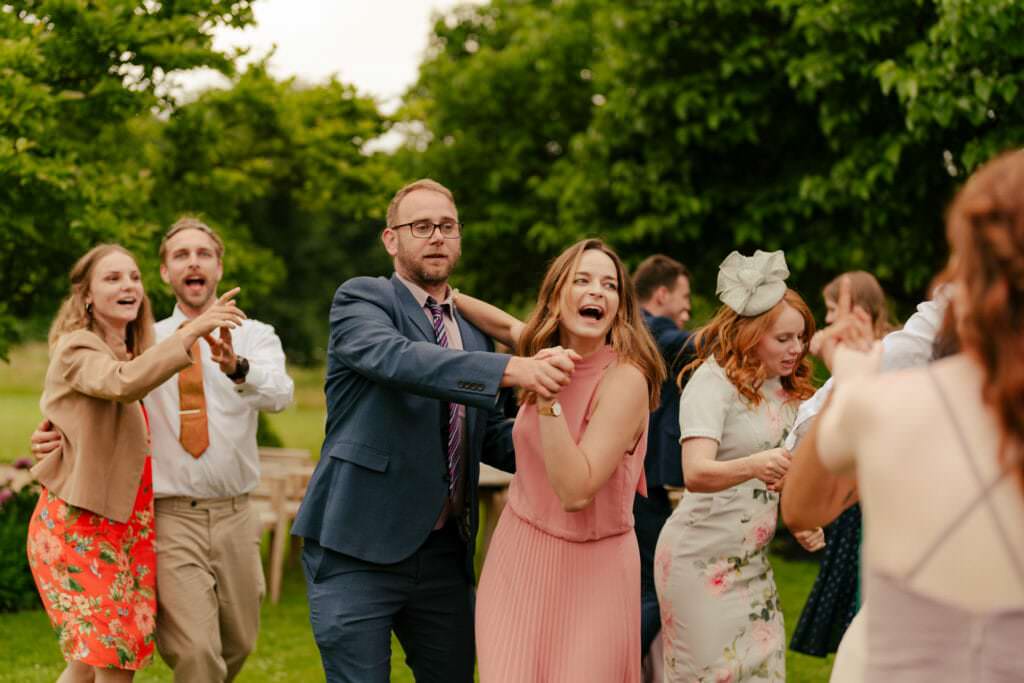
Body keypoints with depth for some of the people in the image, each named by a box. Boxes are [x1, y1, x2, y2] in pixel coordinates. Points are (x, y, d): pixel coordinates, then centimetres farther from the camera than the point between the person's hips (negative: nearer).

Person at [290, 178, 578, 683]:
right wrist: (510, 369, -37)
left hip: (445, 554, 6)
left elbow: (492, 438, 19)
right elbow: (395, 357, -25)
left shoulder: (473, 336, 16)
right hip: (359, 549, -6)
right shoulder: (360, 299, -4)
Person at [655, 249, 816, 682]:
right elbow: (696, 474, -29)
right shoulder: (713, 382, -15)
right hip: (702, 560, -7)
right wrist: (754, 466, -48)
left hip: (752, 561, 7)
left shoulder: (785, 386, 7)